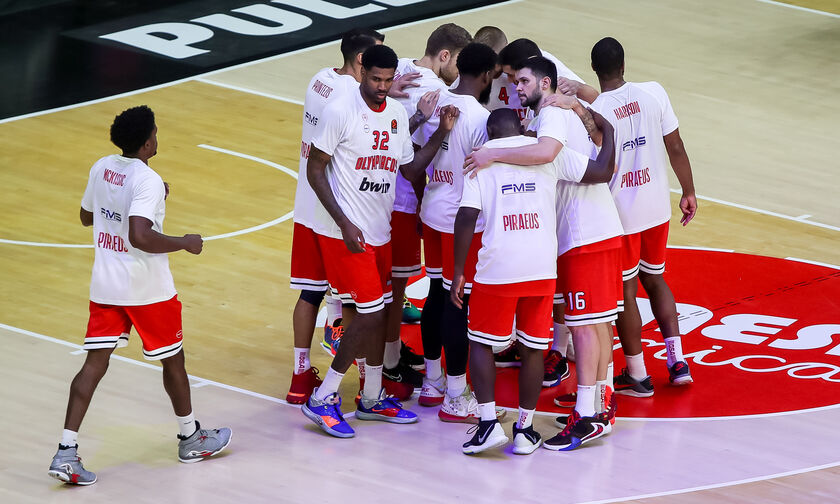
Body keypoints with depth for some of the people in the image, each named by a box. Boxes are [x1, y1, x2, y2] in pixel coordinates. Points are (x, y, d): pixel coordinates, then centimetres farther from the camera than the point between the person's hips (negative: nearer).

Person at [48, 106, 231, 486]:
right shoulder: (147, 181, -21)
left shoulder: (102, 168, 3)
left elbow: (87, 216, 19)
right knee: (173, 359, 15)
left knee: (95, 363, 3)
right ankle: (191, 438, 33)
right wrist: (185, 243, -18)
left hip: (105, 284, 6)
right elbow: (140, 236, -32)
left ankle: (66, 452, -8)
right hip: (147, 289, -6)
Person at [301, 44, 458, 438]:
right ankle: (322, 399, -1)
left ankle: (372, 399, 27)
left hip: (379, 231, 8)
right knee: (369, 314, -10)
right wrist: (344, 223, -18)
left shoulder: (397, 115, 7)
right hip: (346, 232, -7)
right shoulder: (341, 111, -15)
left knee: (378, 311, 14)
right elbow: (315, 169, -12)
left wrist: (441, 133, -1)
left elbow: (410, 170, 11)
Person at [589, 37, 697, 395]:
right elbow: (675, 147, -2)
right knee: (654, 280, 23)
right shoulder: (654, 93, -8)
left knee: (625, 293, 8)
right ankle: (677, 361, 18)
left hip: (619, 215, -4)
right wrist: (688, 192, 10)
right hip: (657, 208, 4)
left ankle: (637, 376, 16)